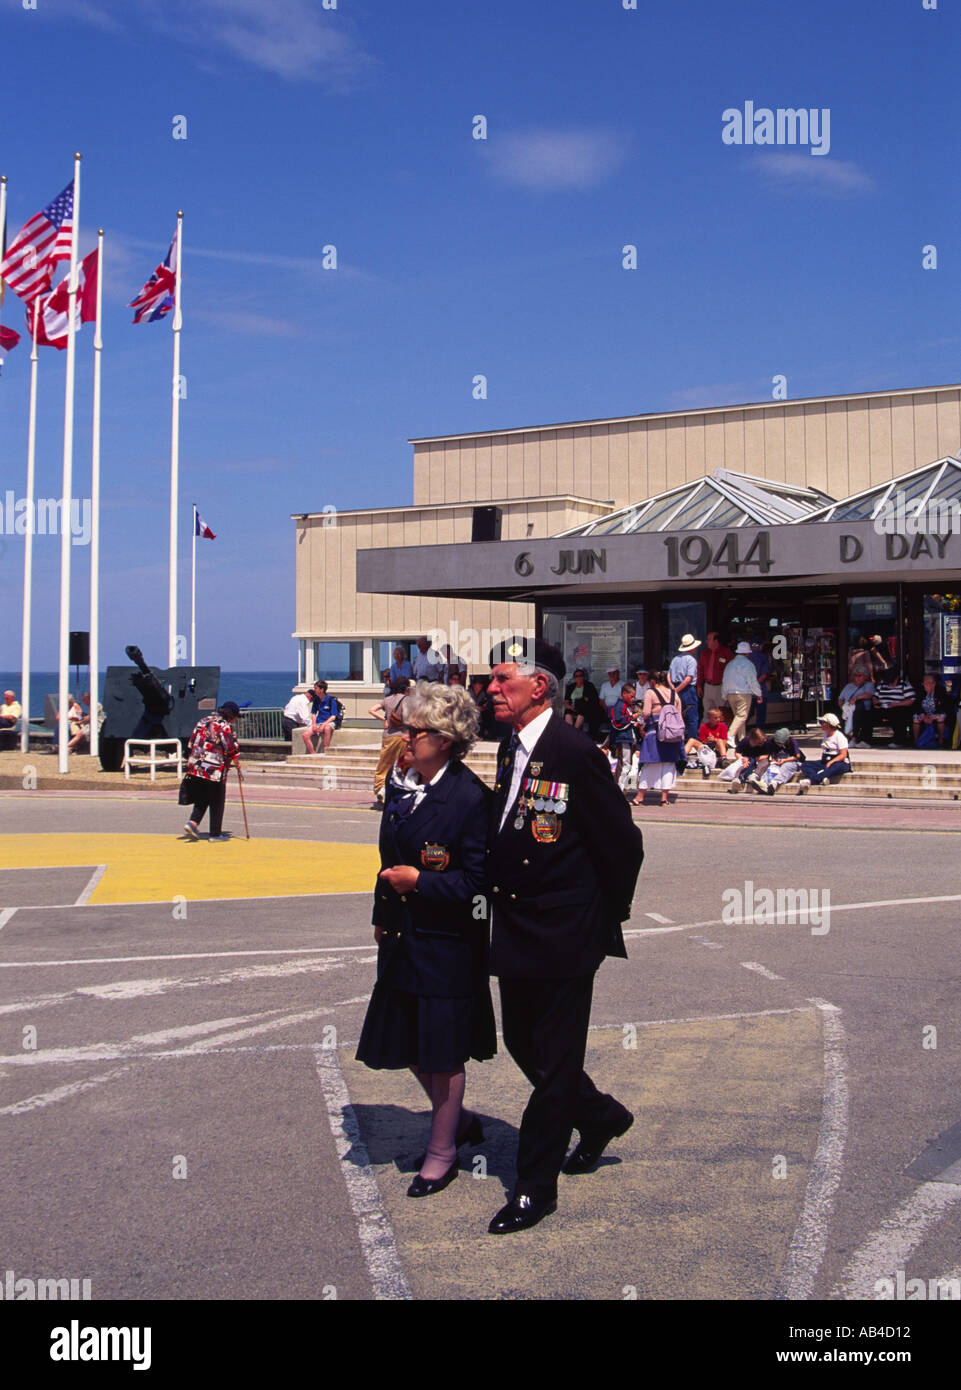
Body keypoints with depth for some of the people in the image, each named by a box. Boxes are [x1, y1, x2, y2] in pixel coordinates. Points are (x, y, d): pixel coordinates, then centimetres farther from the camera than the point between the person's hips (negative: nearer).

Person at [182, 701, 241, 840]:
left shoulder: (203, 721, 15)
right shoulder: (225, 726, -6)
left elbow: (191, 743, 19)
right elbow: (231, 747, -14)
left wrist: (191, 762, 26)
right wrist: (236, 762, 2)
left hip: (195, 768, 6)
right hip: (215, 771, -6)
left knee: (201, 800, 18)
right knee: (217, 803, 4)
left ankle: (193, 822, -3)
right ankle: (215, 834, 8)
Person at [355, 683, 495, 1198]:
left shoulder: (470, 797, -16)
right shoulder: (401, 784, 7)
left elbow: (478, 879, -16)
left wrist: (419, 881, -21)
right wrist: (382, 917, 16)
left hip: (446, 941, -7)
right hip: (402, 937, 8)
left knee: (442, 1049, 4)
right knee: (409, 1042, 15)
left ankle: (441, 1152, 21)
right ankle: (457, 1120, 37)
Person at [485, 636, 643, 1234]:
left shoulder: (574, 751, -19)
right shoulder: (512, 747, 6)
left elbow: (623, 841, -13)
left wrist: (608, 917, -4)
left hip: (563, 935, -8)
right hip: (516, 931, 9)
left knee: (554, 1060, 4)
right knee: (522, 1043, 19)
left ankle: (535, 1187, 15)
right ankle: (601, 1116, 42)